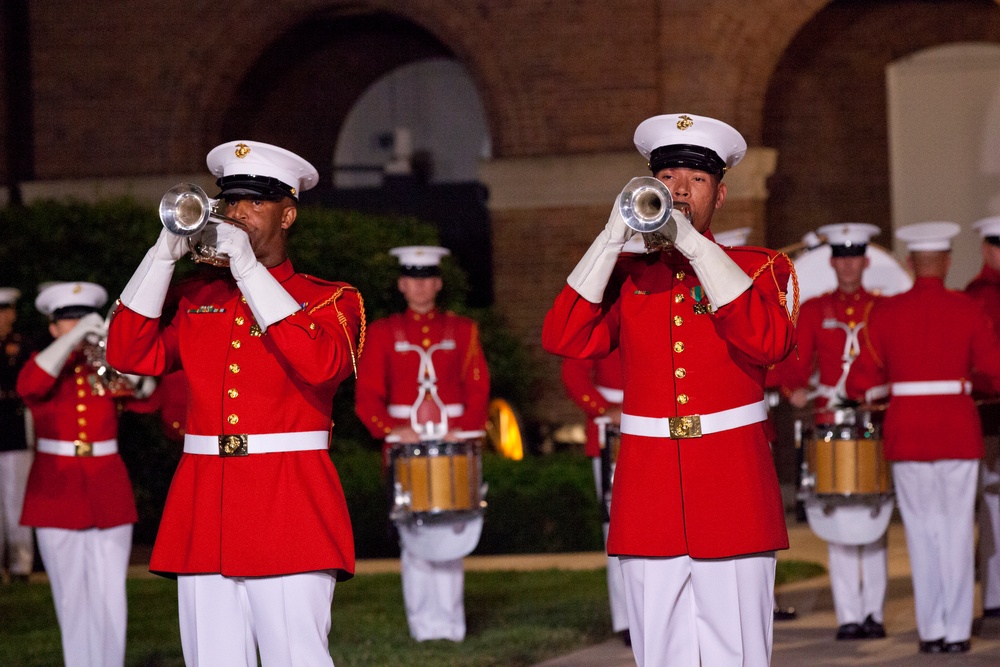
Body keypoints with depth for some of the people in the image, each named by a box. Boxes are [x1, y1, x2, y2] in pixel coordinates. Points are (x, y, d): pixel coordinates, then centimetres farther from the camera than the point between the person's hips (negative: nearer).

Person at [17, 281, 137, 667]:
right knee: (72, 599, 1)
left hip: (108, 495, 1)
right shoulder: (42, 364, 6)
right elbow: (29, 386, -19)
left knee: (110, 598, -3)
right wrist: (74, 338, -27)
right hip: (57, 495, -1)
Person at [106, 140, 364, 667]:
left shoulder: (331, 300, 5)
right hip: (204, 513, 4)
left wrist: (249, 268, -15)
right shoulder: (198, 297, 17)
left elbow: (320, 364, -17)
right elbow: (130, 355, 4)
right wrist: (165, 253, -2)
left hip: (289, 510, -4)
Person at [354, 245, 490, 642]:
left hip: (452, 446, 0)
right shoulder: (383, 333, 8)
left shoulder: (462, 330, 10)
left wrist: (464, 432, -12)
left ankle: (449, 622, 1)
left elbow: (477, 388, 4)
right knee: (414, 537, -2)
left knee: (450, 534, -4)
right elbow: (367, 394, 2)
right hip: (405, 447, 0)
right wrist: (392, 430, -16)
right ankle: (423, 624, 1)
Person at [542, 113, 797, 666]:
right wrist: (613, 237, -10)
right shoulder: (626, 273, 12)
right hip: (649, 493, 2)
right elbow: (563, 339, -5)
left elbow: (769, 342, -15)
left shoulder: (757, 268, 6)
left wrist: (696, 246, -16)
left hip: (733, 491, -2)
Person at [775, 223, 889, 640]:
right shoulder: (813, 311, 9)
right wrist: (796, 389, -20)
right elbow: (795, 361, 1)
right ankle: (848, 616, -1)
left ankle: (874, 612, 6)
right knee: (838, 521, -3)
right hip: (831, 428, 0)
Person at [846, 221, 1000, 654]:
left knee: (922, 530, 8)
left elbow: (860, 384, -2)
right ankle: (957, 631, 4)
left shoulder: (884, 313, -2)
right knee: (957, 530, 5)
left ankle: (931, 630, 7)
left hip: (907, 432, 1)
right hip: (958, 431, -1)